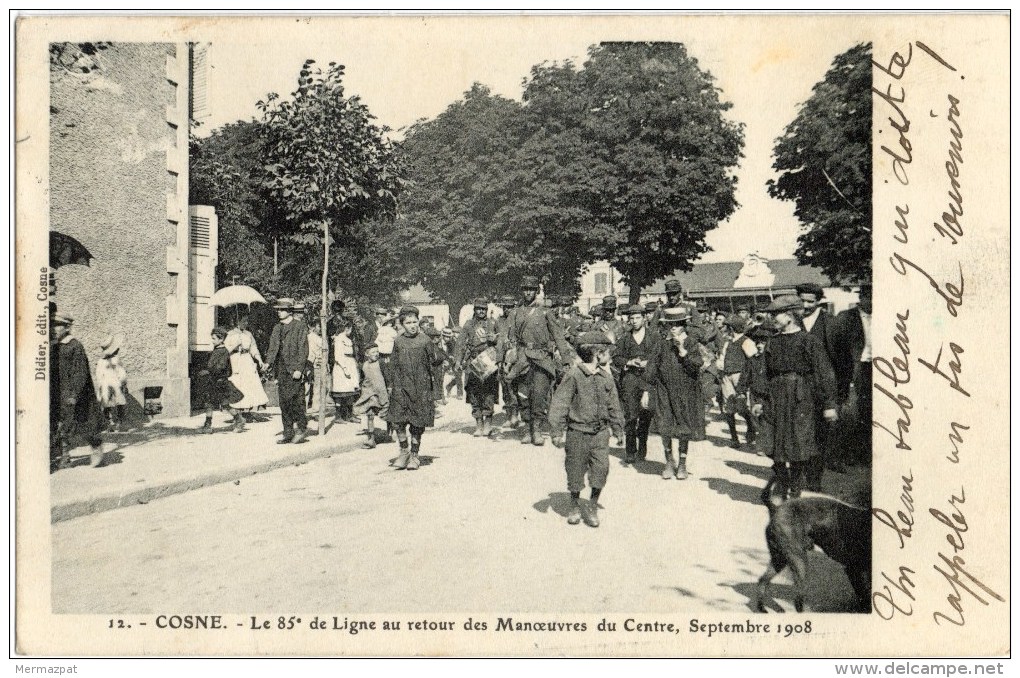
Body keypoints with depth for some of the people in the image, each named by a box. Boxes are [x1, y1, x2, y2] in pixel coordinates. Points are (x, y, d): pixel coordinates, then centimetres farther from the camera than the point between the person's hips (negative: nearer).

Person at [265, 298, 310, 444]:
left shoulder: (300, 327, -4)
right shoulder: (277, 328, 16)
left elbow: (303, 350, -8)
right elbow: (273, 347, 15)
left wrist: (298, 369, -15)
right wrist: (268, 362, -2)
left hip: (295, 371, -7)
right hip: (281, 371, 7)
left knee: (295, 401, -10)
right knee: (284, 403, 7)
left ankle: (302, 429, 5)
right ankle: (288, 434, 14)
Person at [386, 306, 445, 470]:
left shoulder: (425, 341, -2)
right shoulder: (398, 342, 6)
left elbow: (437, 360, 5)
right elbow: (394, 365, 14)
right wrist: (392, 385, 12)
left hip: (421, 387, -2)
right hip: (401, 387, 2)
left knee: (417, 424, 3)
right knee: (398, 421, -5)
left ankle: (414, 455, 18)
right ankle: (404, 450, 16)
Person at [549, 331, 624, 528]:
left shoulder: (606, 379, 5)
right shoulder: (574, 375, -13)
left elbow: (613, 406, 16)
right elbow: (559, 404, -12)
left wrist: (618, 429, 17)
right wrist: (557, 432, -14)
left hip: (600, 432, 4)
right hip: (578, 432, -4)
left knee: (601, 469, -2)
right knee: (575, 471, 8)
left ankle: (593, 508, 17)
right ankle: (575, 507, 29)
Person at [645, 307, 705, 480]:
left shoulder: (692, 343, -1)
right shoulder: (663, 345, 5)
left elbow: (697, 365, -14)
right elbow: (651, 369, 7)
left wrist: (682, 350, -21)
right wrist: (648, 390, 3)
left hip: (685, 393, -1)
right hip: (664, 391, 2)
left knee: (684, 430, 6)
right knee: (664, 428, -2)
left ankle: (682, 464, 22)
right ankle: (669, 461, 17)